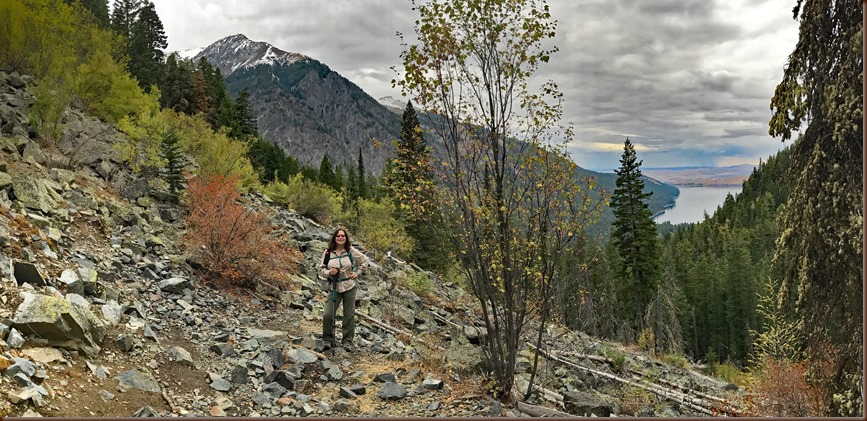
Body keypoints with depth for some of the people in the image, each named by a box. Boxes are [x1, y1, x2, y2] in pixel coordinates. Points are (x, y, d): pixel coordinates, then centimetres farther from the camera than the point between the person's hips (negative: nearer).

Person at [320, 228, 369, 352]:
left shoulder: (351, 251, 0)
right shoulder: (328, 253, 0)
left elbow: (365, 261, 11)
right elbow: (322, 268, 7)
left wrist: (358, 273, 2)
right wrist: (328, 272, -13)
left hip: (349, 287, 0)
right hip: (334, 287, 0)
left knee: (349, 315, 4)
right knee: (328, 315, -9)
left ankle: (347, 341, 15)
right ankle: (328, 340, 9)